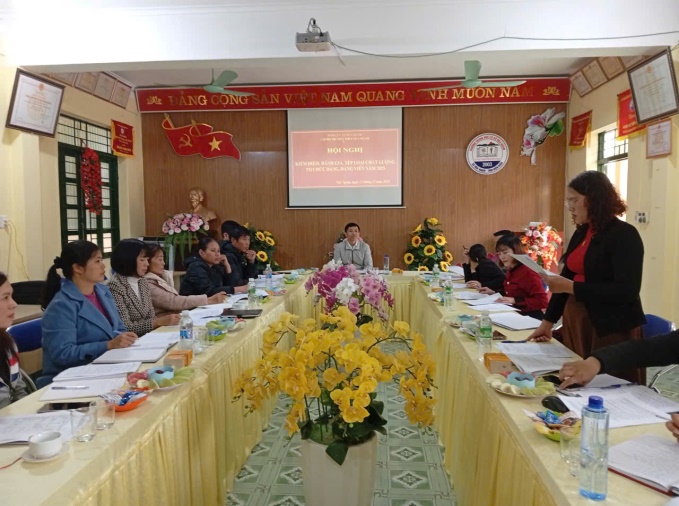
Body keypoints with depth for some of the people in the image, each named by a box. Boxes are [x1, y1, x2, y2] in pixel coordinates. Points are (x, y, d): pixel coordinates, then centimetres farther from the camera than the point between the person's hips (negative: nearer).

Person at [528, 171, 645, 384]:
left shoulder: (624, 235, -11)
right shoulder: (581, 234, 10)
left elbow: (627, 291, -20)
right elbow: (566, 278, 14)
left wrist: (572, 287, -22)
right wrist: (548, 321, 9)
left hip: (612, 331, -7)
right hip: (576, 324, 7)